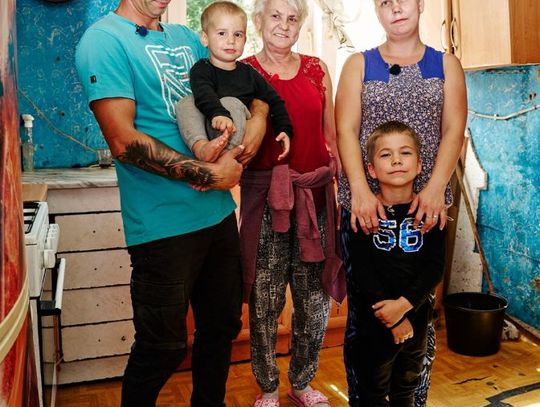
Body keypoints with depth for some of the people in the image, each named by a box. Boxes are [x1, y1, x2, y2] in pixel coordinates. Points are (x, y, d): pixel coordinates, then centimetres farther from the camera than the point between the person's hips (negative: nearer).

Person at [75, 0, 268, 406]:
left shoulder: (186, 37, 12)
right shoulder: (105, 40, -10)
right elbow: (123, 140, -19)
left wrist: (259, 118, -1)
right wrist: (208, 174, -16)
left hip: (218, 210, 8)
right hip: (164, 223, -7)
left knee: (223, 326, 20)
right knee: (164, 347, 6)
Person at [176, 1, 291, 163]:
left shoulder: (248, 73, 13)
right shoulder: (201, 69, 1)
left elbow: (274, 101, 16)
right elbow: (204, 95, -21)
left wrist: (284, 129, 1)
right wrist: (217, 113, -43)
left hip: (237, 135, 1)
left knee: (231, 102, -26)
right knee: (185, 103, -22)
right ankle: (200, 147, -46)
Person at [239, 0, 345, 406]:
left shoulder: (317, 69, 9)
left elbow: (332, 135, 13)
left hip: (315, 193, 3)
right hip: (266, 193, -2)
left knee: (316, 296, 8)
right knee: (265, 297, 4)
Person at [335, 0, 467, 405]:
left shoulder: (446, 64, 11)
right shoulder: (359, 64, 10)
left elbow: (454, 131, 0)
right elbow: (346, 130, -2)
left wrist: (435, 188, -17)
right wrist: (360, 190, -17)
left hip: (425, 206, 1)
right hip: (365, 205, 0)